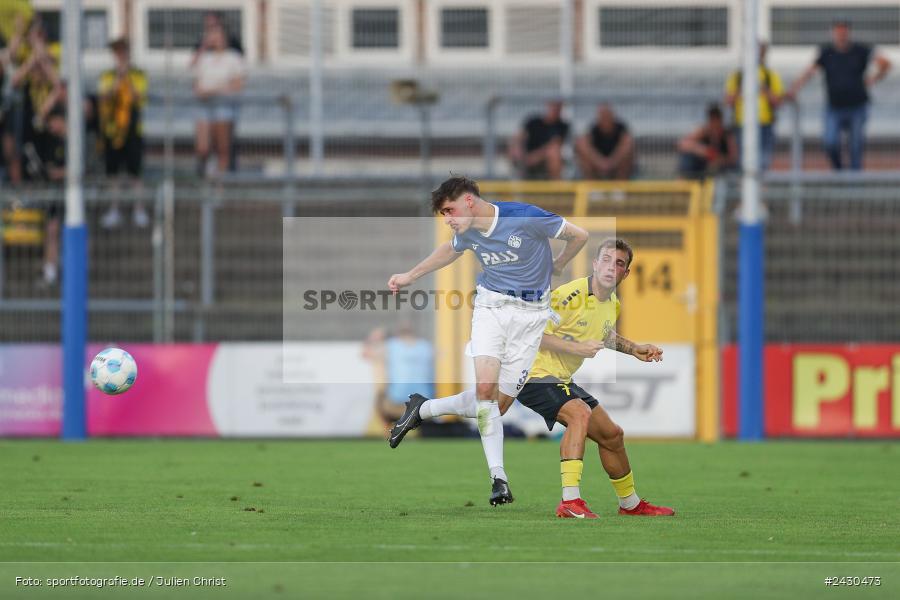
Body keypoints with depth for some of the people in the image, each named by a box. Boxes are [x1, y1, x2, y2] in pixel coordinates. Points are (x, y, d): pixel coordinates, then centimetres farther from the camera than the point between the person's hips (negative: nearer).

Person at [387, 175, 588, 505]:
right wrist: (410, 275, 27)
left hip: (531, 312, -3)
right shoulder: (467, 234, 0)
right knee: (485, 388, -19)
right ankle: (498, 478, -15)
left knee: (501, 399, -6)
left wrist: (555, 266, 11)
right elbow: (450, 251, 25)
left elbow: (579, 235, -5)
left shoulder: (525, 218, -18)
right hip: (491, 305, 3)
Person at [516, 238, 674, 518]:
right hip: (536, 375, -9)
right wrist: (576, 348, -26)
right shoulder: (571, 294, -22)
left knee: (612, 435, 15)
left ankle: (630, 504, 36)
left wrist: (634, 349, 17)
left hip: (562, 380, 9)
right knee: (580, 412, -34)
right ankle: (570, 501, -40)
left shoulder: (613, 305, 6)